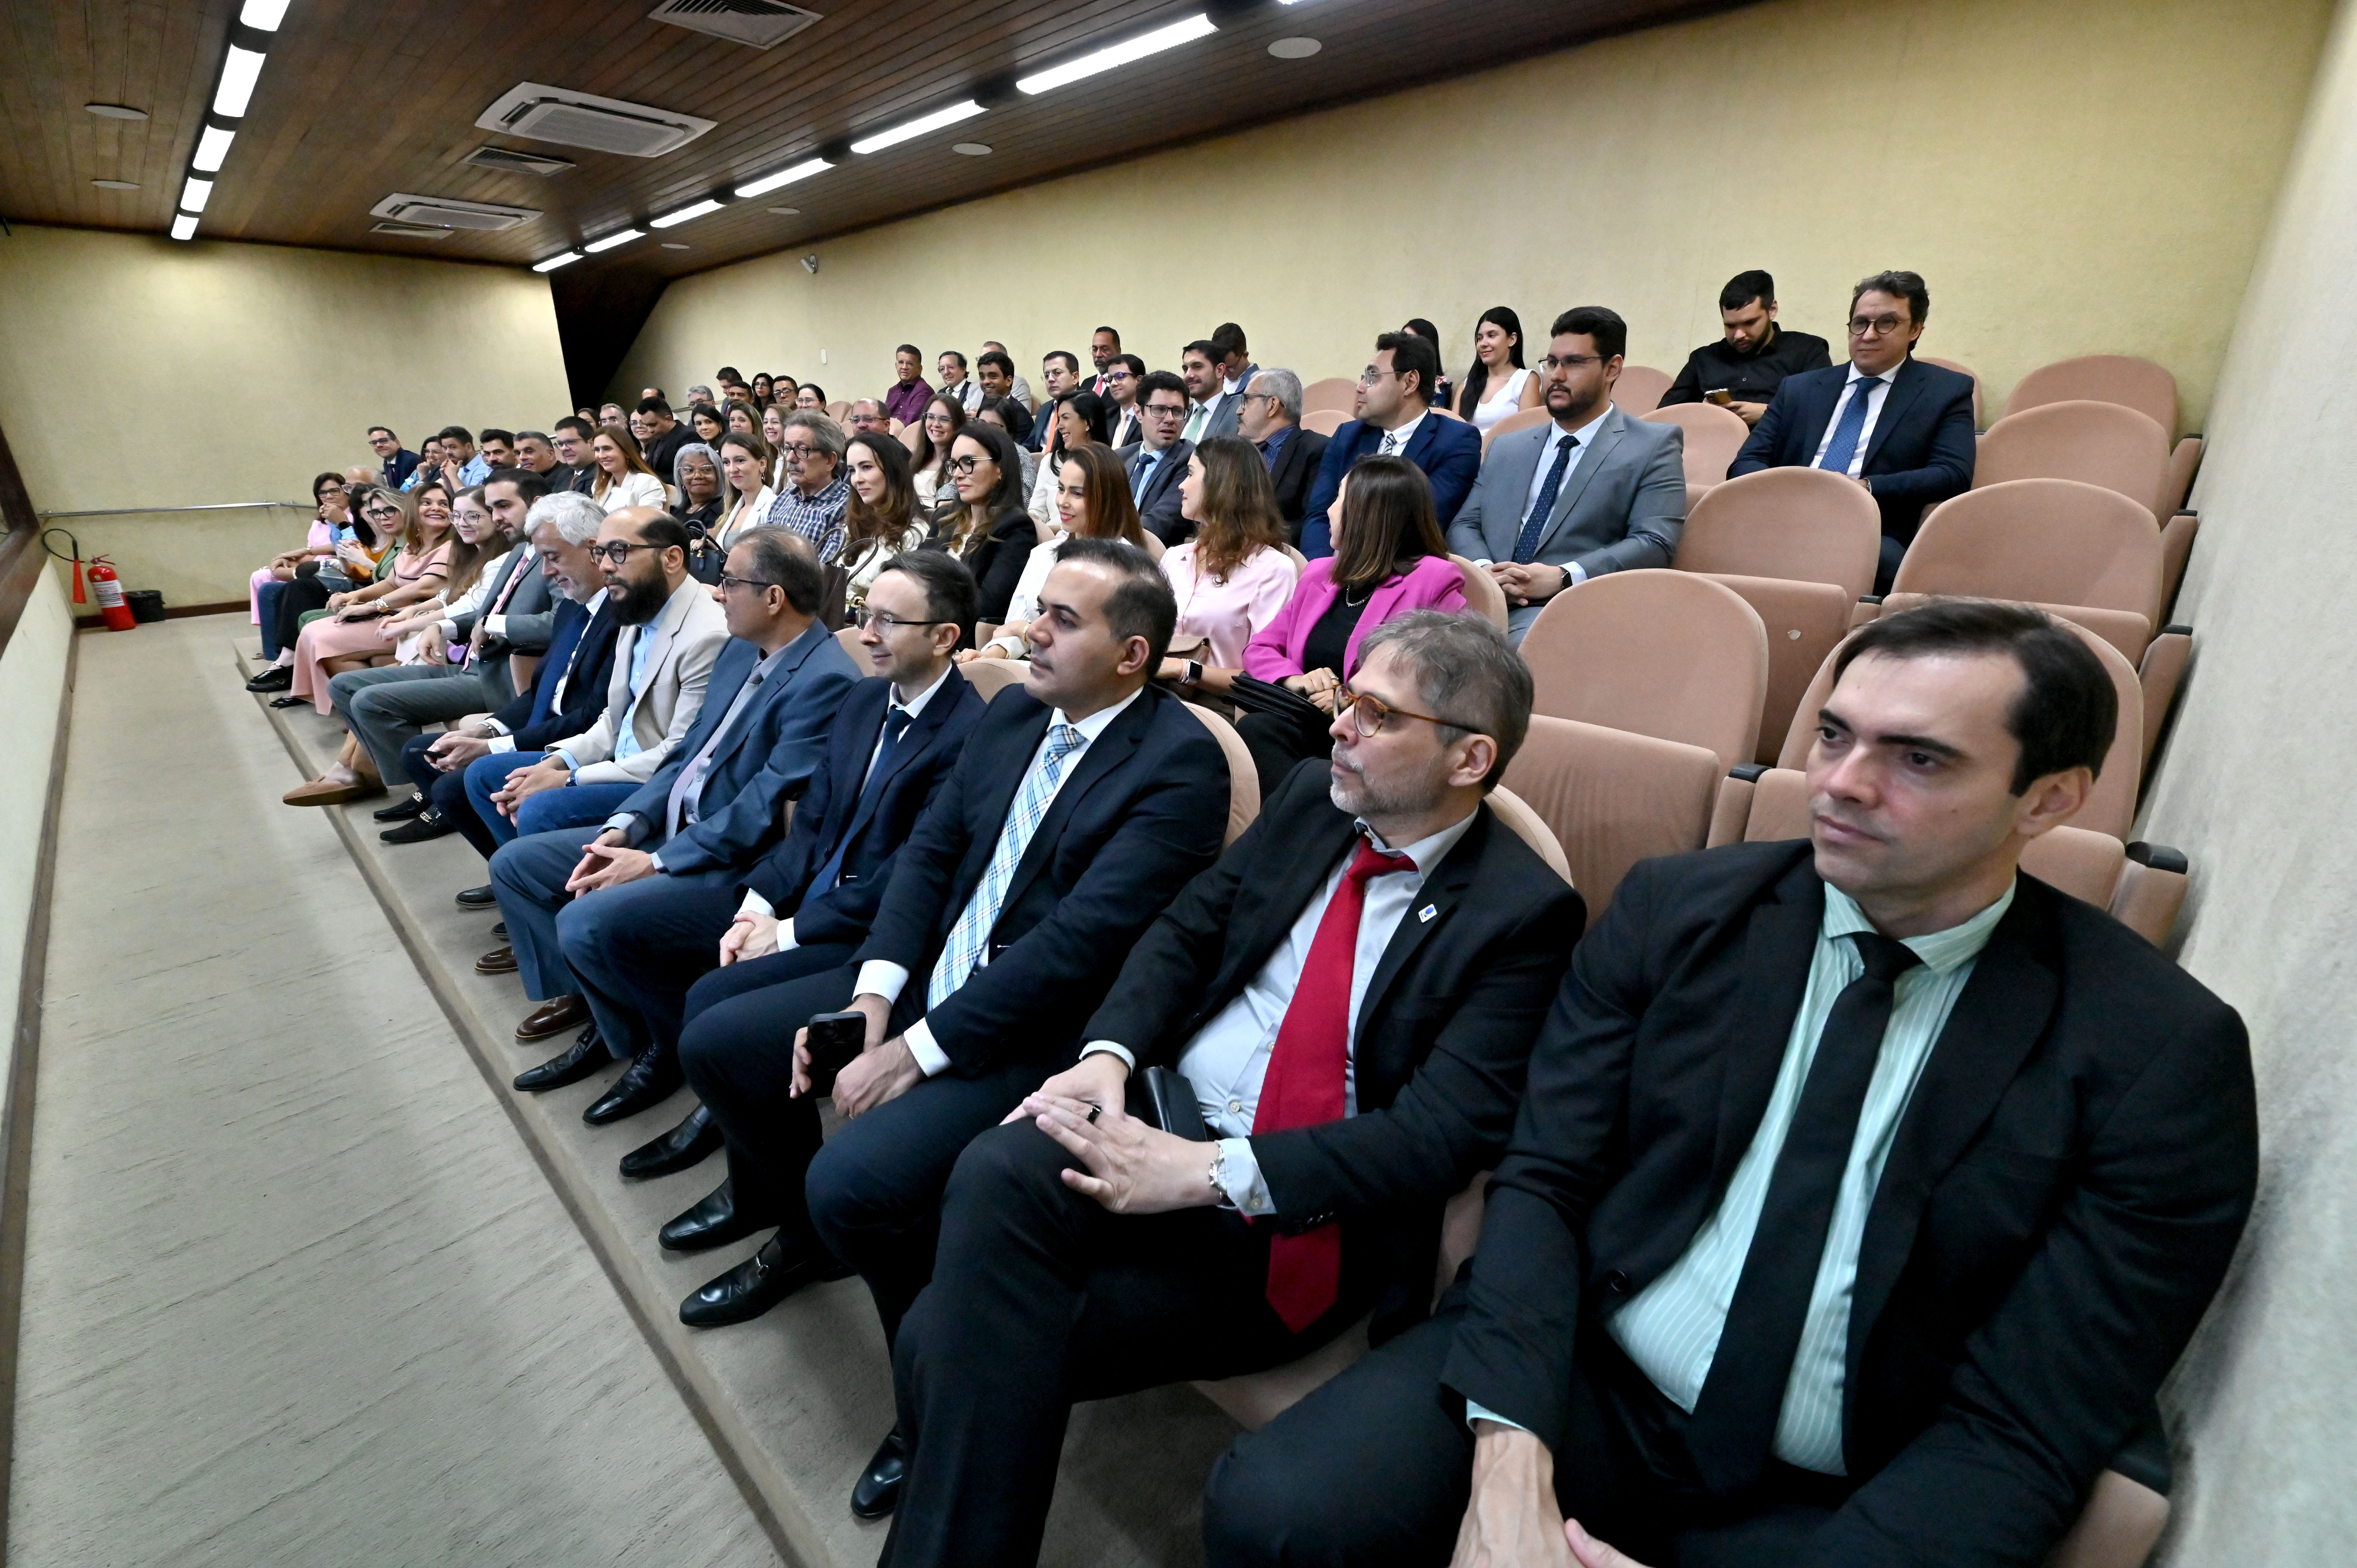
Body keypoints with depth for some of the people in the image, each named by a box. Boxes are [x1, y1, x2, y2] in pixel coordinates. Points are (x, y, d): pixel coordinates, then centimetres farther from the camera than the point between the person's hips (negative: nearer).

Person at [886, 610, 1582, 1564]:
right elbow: (1185, 930, 9)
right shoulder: (1311, 796, 9)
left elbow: (1441, 1134, -16)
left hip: (1299, 1221, -5)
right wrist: (1108, 1053, -11)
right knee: (997, 1173, -26)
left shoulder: (1525, 913, -7)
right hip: (1161, 1125, 5)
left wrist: (1211, 1173, -24)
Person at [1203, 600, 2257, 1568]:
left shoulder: (2158, 1055, -8)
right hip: (1577, 1376, 2)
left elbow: (2023, 1434, -9)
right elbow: (1542, 1180, -5)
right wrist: (1510, 1460, -18)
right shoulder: (1675, 908, -4)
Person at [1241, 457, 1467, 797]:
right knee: (1254, 729, -27)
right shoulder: (1320, 573, 20)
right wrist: (1295, 680, -4)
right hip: (1309, 724, 6)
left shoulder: (1433, 582, 1)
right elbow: (1259, 649, 19)